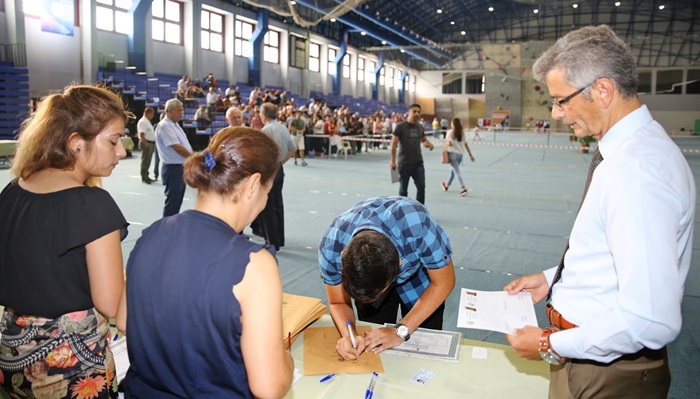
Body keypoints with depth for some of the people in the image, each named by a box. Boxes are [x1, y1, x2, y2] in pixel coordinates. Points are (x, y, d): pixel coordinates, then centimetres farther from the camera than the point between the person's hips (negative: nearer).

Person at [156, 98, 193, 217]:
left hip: (181, 167, 9)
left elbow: (186, 145, 17)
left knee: (178, 200, 16)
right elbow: (177, 148, -21)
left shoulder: (175, 125, 15)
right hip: (173, 168, -9)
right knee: (172, 201, -3)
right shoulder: (164, 126, -15)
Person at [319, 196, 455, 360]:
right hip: (364, 278, 2)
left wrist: (401, 331, -31)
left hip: (418, 275, -1)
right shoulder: (331, 246, -35)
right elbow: (339, 303, -17)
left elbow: (443, 282, -26)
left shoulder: (417, 226, -43)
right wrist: (348, 335, -38)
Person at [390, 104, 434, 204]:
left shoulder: (420, 127, 8)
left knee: (421, 186, -3)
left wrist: (429, 144, -1)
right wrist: (393, 161, -12)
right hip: (404, 163, -4)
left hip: (418, 162, 4)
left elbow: (423, 140, 23)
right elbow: (394, 144, -7)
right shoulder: (401, 126, -7)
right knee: (403, 189, 8)